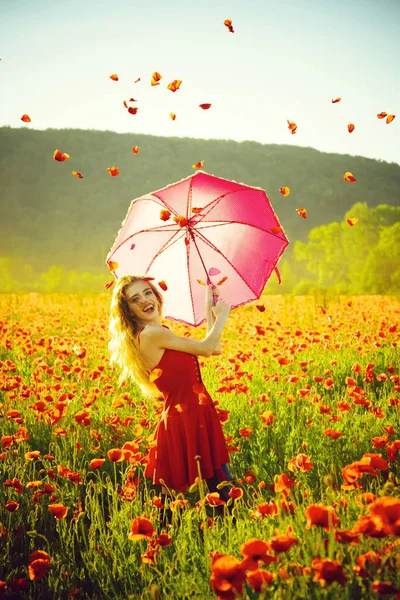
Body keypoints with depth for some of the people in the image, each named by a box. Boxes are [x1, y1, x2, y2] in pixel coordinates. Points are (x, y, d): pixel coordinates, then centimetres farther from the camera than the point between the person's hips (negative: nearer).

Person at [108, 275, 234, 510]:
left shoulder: (161, 335, 12)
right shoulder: (151, 333, -16)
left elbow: (215, 348, 13)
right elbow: (206, 347, -10)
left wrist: (210, 310, 14)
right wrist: (222, 316, 6)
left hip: (200, 418, 9)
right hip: (184, 422, -9)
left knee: (224, 488, 13)